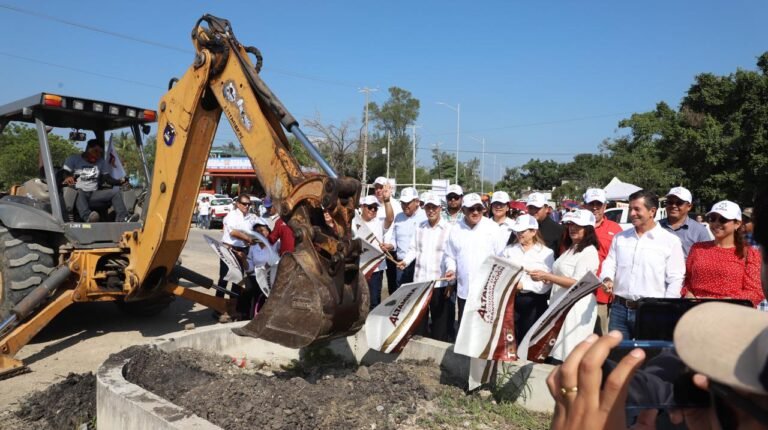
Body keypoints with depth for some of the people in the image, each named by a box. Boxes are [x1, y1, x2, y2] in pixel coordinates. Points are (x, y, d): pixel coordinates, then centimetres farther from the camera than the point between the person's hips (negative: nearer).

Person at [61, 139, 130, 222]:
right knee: (79, 192, -39)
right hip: (75, 194, -4)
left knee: (116, 191, -19)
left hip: (93, 195, 4)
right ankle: (88, 217, -64)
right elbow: (64, 173, -5)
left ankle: (122, 220, -34)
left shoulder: (102, 162, 19)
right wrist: (67, 178, -32)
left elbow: (107, 178, 10)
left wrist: (120, 181, -13)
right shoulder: (73, 159, 8)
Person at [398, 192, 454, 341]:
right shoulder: (420, 227, 9)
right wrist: (405, 261, -6)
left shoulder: (449, 229, -7)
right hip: (419, 280, 5)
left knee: (439, 320, 6)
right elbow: (413, 249, 14)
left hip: (440, 282, -4)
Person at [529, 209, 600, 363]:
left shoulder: (589, 252, -10)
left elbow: (577, 283, -18)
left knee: (570, 356, -4)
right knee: (558, 353, 10)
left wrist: (547, 277, -20)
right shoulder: (569, 249, 18)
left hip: (576, 308, -9)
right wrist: (547, 277, 8)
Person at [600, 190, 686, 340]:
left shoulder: (671, 241, 0)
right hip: (619, 308, 4)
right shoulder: (620, 238, 12)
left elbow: (675, 280, -3)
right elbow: (610, 263, 11)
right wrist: (608, 279, -11)